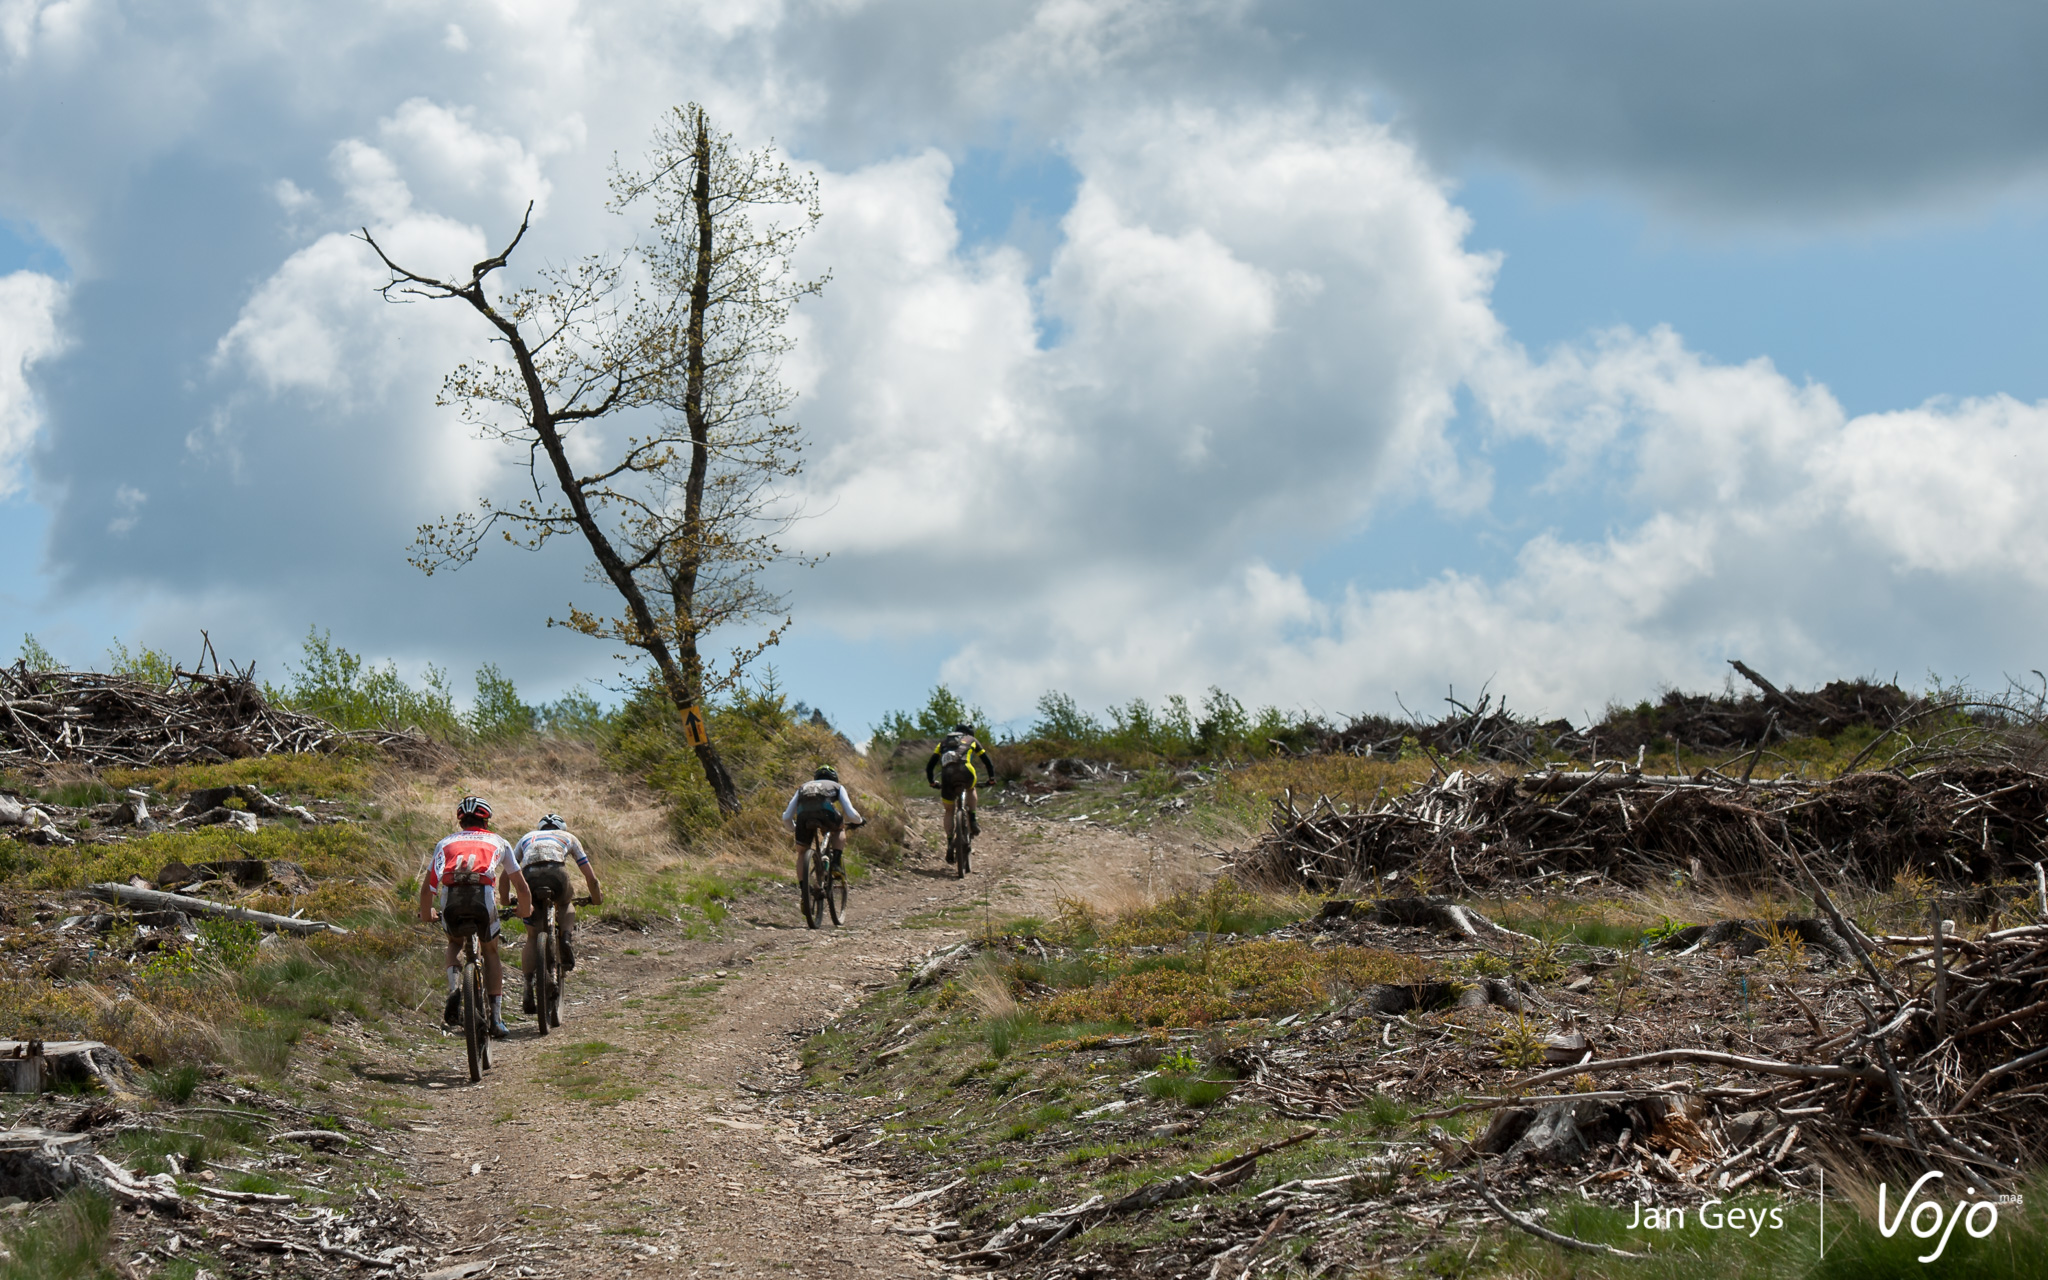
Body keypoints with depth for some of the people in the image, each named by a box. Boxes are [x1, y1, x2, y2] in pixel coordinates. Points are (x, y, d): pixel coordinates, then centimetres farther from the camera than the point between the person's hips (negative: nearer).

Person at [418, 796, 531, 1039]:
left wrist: (426, 914, 51)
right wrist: (526, 909, 57)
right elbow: (521, 887, 37)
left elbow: (427, 889, 31)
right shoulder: (498, 842, 31)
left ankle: (454, 989, 3)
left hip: (451, 899, 1)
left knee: (455, 943, 31)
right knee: (490, 951, 23)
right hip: (483, 896, -1)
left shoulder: (446, 842, 31)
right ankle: (496, 1017, 16)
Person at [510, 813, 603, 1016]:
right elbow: (591, 878, 34)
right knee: (566, 906, 33)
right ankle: (565, 940, 4)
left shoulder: (527, 837, 40)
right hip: (556, 871, -1)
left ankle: (528, 990, 1)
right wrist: (597, 898, 51)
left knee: (532, 937, 11)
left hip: (529, 874, 1)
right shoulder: (568, 837, 36)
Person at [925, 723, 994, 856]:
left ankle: (949, 844, 7)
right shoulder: (971, 740, 31)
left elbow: (929, 766, 32)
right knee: (970, 790, 36)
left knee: (949, 811, 18)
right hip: (965, 771, -1)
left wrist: (932, 782, 46)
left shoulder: (944, 742, 35)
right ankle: (972, 823, 24)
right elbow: (988, 762, 34)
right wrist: (991, 779, 48)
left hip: (947, 774, 1)